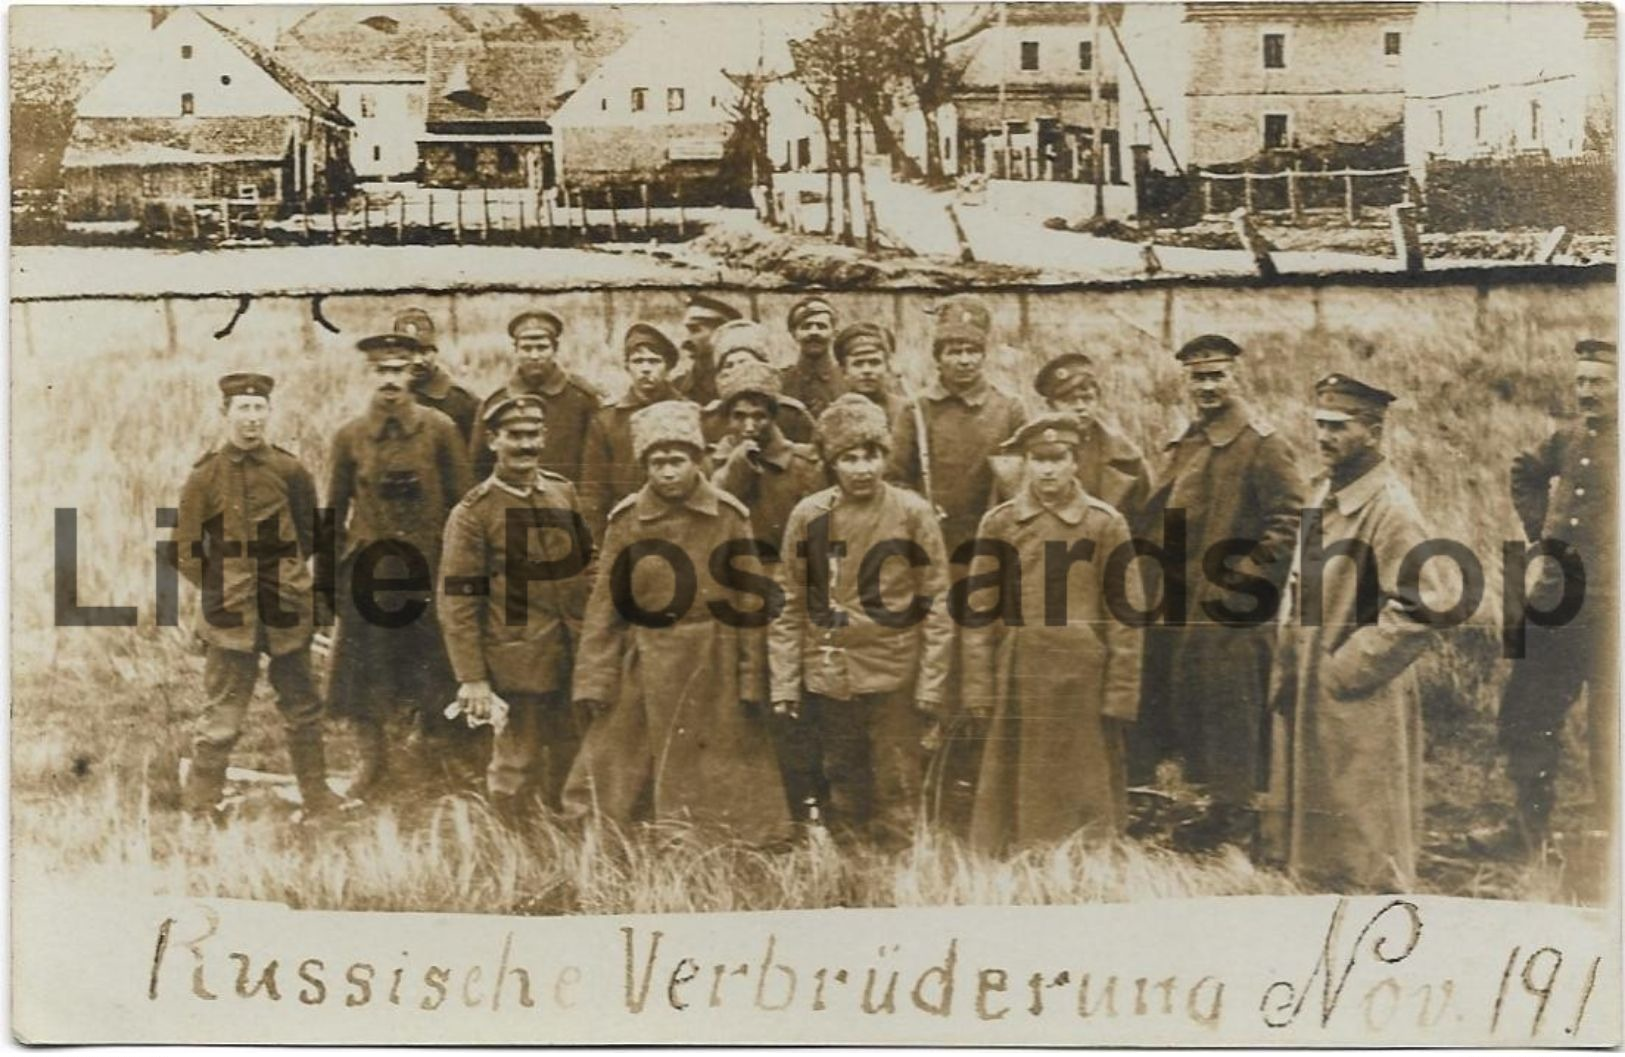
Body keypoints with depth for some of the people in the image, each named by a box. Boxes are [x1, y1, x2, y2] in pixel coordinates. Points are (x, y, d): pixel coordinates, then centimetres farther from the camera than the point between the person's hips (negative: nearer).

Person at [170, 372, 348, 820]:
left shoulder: (290, 471, 2)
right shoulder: (205, 476, -3)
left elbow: (311, 536, 13)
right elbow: (185, 551, 2)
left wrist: (289, 579, 6)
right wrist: (220, 589, 0)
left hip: (287, 614, 3)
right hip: (229, 618, -3)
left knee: (303, 708, 12)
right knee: (222, 716, 0)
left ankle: (316, 797, 23)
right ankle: (200, 807, 9)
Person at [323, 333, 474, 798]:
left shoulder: (440, 429, -4)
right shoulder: (349, 436, 0)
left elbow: (462, 502, 1)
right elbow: (335, 508, 7)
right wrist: (327, 573, 7)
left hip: (428, 566, -1)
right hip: (369, 568, 1)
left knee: (433, 661, 11)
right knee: (362, 665, 2)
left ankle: (427, 726, 38)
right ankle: (373, 759, 16)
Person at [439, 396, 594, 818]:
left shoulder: (563, 491, 7)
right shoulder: (472, 513, -10)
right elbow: (456, 601, -10)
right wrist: (471, 678, -14)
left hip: (575, 660, 5)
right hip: (519, 666, -5)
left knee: (572, 766, 18)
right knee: (516, 770, 7)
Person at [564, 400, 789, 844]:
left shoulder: (728, 517, -3)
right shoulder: (626, 520, 0)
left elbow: (751, 603, 0)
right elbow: (604, 603, 2)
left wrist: (753, 681, -3)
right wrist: (594, 680, -2)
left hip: (713, 672, -1)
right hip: (642, 670, 1)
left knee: (723, 790, 7)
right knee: (600, 795, 1)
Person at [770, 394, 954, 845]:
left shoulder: (913, 514, -4)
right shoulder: (808, 516, 1)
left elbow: (937, 604, -2)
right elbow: (789, 605, 5)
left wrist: (932, 684, -6)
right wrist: (784, 683, 0)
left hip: (895, 676, -2)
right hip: (827, 677, 2)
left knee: (898, 792, 3)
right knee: (841, 791, 12)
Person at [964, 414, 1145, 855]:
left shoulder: (1106, 524, 1)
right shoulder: (999, 524, 4)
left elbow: (1126, 617, 0)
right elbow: (978, 613, 4)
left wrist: (1119, 698, -4)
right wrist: (979, 692, -1)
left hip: (1084, 686, -1)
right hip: (1019, 687, 1)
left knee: (1090, 810, 5)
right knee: (1016, 808, 5)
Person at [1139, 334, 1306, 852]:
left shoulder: (1263, 445, -10)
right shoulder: (1184, 445, 16)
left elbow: (1290, 520, -15)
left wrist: (1248, 576, -18)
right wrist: (1158, 575, 14)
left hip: (1229, 610, -9)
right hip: (1179, 604, 9)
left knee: (1227, 703, -4)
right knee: (1181, 699, 12)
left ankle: (1234, 813, 5)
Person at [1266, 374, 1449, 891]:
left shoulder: (1388, 507, -16)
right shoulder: (1322, 495, 11)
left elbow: (1423, 607, -23)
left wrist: (1343, 670, -19)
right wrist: (1292, 665, 12)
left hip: (1361, 705, -9)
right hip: (1312, 702, 9)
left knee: (1370, 862, 1)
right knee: (1321, 850, 17)